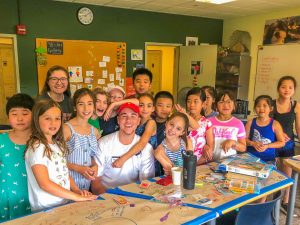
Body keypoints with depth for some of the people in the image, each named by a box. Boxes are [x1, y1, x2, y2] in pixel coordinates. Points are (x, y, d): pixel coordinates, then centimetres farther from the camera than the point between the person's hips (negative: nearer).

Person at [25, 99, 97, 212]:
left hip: (65, 203, 7)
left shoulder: (58, 144, 10)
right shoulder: (37, 147, -13)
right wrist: (76, 196, -16)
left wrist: (77, 190, 1)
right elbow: (44, 184, -18)